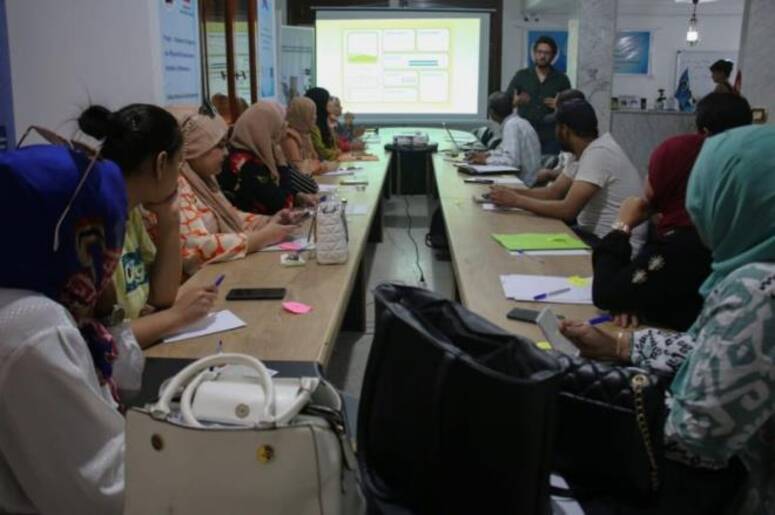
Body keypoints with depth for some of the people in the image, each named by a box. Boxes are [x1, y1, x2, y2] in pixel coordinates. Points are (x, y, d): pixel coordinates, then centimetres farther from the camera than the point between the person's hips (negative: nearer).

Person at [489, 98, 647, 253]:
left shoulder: (598, 153, -21)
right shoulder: (586, 152, 8)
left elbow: (568, 210, -27)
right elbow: (553, 192, 9)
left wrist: (516, 200, -21)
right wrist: (511, 192, -6)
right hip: (595, 233, 8)